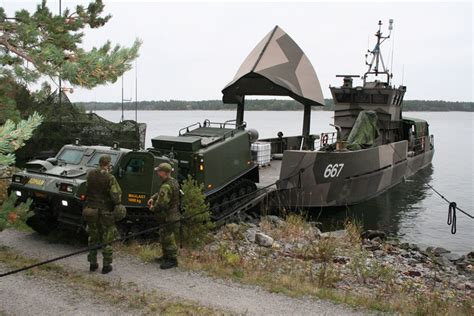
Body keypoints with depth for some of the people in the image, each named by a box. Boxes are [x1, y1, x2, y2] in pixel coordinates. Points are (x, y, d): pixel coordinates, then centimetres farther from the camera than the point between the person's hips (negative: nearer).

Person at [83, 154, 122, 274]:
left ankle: (93, 264, 25)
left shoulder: (90, 175, -3)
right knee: (107, 240, 8)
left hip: (91, 211, 4)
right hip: (105, 212, -4)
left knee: (93, 238, 18)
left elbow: (87, 191, 7)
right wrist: (117, 204, 0)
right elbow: (116, 196, -19)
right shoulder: (110, 178, -18)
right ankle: (106, 266, 13)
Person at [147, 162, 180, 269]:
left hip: (169, 218, -11)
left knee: (168, 239, -1)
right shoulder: (173, 181, 8)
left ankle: (172, 260, 8)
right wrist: (153, 198, 5)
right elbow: (161, 193, 21)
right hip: (172, 215, 11)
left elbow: (161, 203, -28)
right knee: (164, 237, 22)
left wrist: (153, 208, -8)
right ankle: (166, 256, 35)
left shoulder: (166, 186, -25)